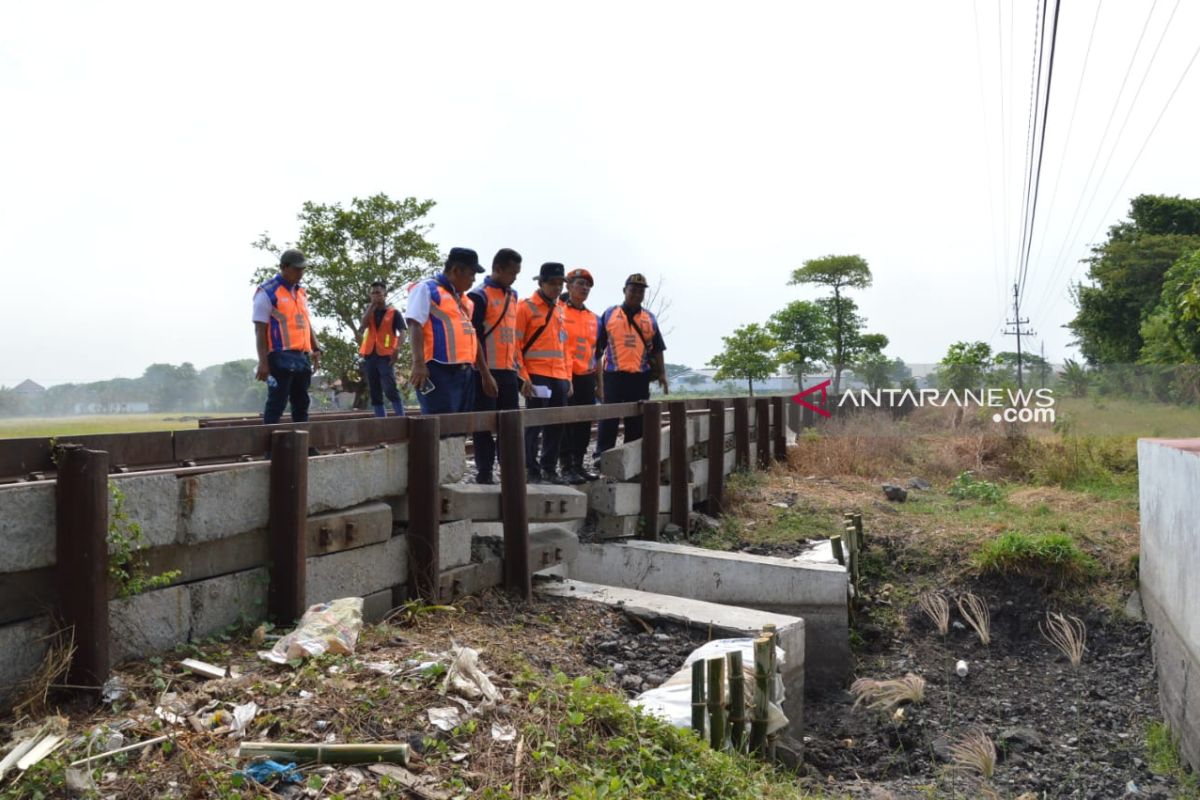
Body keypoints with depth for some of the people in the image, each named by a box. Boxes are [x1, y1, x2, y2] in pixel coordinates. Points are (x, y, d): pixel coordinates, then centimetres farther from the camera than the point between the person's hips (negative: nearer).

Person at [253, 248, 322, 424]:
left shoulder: (301, 293, 17)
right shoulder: (267, 293, -6)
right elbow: (260, 330, -9)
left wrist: (315, 350, 14)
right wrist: (263, 362, -15)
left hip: (302, 358, 8)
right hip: (281, 358, -8)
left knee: (301, 403, 12)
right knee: (276, 404, -6)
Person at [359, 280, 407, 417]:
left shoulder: (393, 313, 2)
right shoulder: (370, 311, 16)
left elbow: (402, 333, -7)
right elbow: (364, 324, -3)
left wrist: (396, 350, -23)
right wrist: (372, 305, -5)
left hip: (385, 355, -5)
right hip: (370, 355, 6)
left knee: (390, 390, -19)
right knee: (375, 394, 6)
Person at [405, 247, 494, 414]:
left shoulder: (464, 299, 22)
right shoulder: (427, 289, -2)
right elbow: (415, 325, -13)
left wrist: (485, 374, 22)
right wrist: (419, 363, -25)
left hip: (465, 373, 8)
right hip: (440, 371, -8)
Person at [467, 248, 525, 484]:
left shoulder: (513, 295, 17)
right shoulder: (479, 295, -7)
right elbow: (471, 336, -11)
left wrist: (517, 367, 18)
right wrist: (481, 371, -15)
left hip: (509, 370, 7)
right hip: (487, 371, -7)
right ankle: (484, 472, 6)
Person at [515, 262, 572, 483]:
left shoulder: (560, 310, 16)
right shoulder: (526, 307, -3)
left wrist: (568, 377, 14)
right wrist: (523, 376, -13)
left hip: (560, 378, 6)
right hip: (536, 377, -6)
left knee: (556, 426, 9)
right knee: (535, 424, -4)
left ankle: (549, 469, 19)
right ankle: (532, 471, 5)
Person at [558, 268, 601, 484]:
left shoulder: (593, 318, 17)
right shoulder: (558, 313, -4)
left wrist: (598, 379, 19)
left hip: (587, 377, 7)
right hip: (565, 377, -6)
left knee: (584, 424, 9)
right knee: (566, 423, -4)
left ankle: (579, 465, 19)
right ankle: (567, 468, 0)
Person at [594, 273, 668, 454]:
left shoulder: (650, 319, 12)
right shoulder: (609, 315, 5)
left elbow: (657, 350, 14)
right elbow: (598, 348, 6)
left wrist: (662, 375, 5)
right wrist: (597, 379, 3)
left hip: (640, 378, 3)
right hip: (613, 376, -2)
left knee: (637, 421, 7)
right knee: (608, 419, -3)